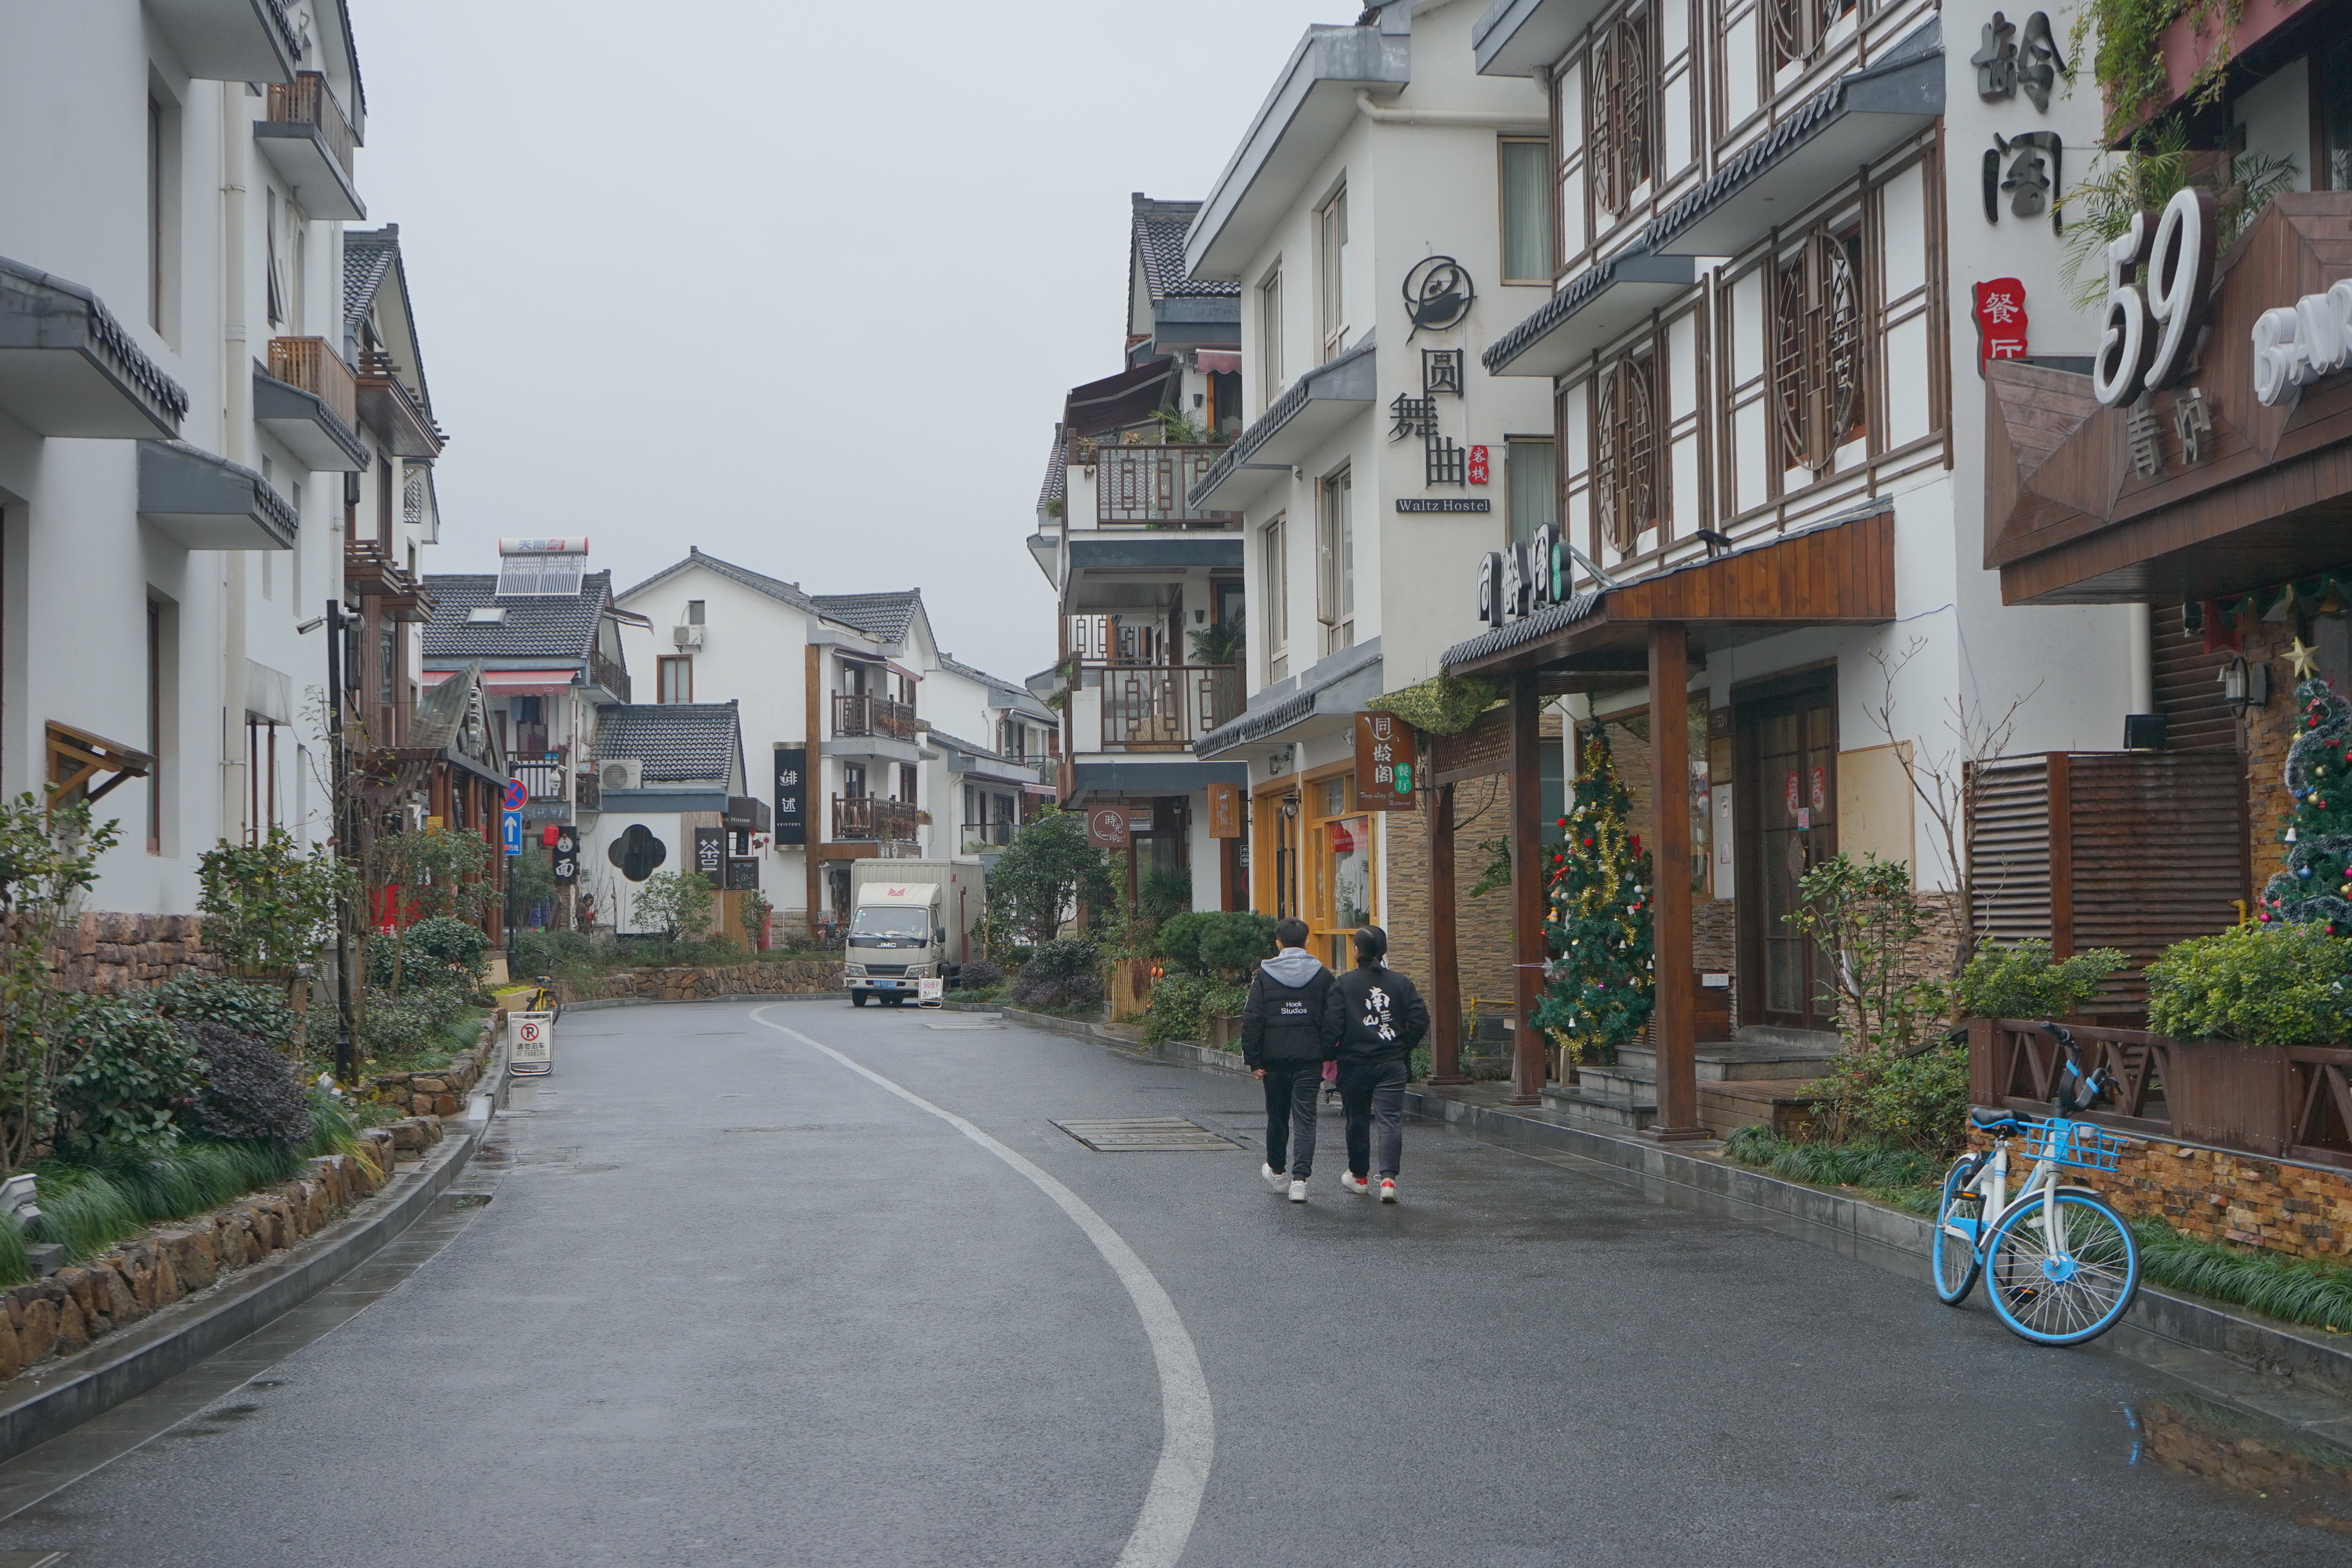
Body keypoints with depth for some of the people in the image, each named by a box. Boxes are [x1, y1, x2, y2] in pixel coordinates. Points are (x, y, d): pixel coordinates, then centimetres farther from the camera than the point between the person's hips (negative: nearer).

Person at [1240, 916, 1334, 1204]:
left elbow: (1252, 1020, -6)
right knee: (1305, 1118, -1)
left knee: (1277, 1115, 16)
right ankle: (1300, 1177, -14)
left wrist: (1253, 1059, -2)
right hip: (1310, 1057, 0)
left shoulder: (1264, 975, -3)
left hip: (1275, 1058, 0)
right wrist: (1330, 1055, 11)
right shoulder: (1322, 975, 1)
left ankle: (1277, 1171, 33)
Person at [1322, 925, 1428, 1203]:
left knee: (1357, 1120, 14)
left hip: (1354, 1063, -1)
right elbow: (1420, 1019, -2)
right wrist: (1404, 1047, 10)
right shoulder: (1400, 983, 2)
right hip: (1392, 1063, 1)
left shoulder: (1343, 984, -5)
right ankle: (1388, 1178, -17)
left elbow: (1332, 1024, -11)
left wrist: (1331, 1054, 3)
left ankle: (1359, 1175, 28)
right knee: (1391, 1120, -3)